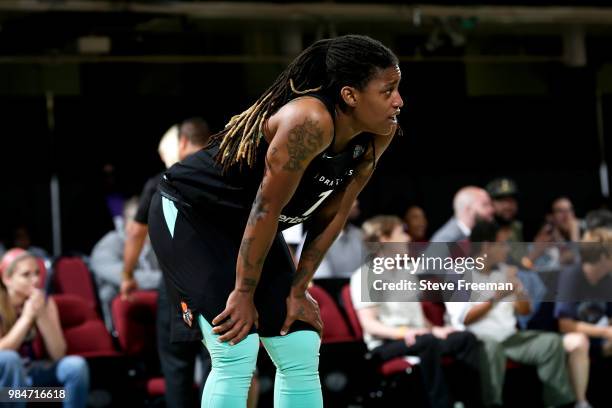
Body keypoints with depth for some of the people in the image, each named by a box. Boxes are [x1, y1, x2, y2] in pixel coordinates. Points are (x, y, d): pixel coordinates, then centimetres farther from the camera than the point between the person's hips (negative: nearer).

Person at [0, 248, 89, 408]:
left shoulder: (44, 301, -4)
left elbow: (58, 354, -10)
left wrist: (42, 316, -22)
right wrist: (26, 317, -26)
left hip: (29, 371, 4)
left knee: (76, 365, -22)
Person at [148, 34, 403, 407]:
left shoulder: (379, 135, -9)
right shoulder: (309, 122, -34)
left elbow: (333, 215, -1)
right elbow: (267, 207, -28)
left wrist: (298, 290, -1)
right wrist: (243, 294, -20)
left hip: (244, 225, 8)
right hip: (186, 213, -8)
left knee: (301, 354, 4)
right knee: (237, 353, -18)